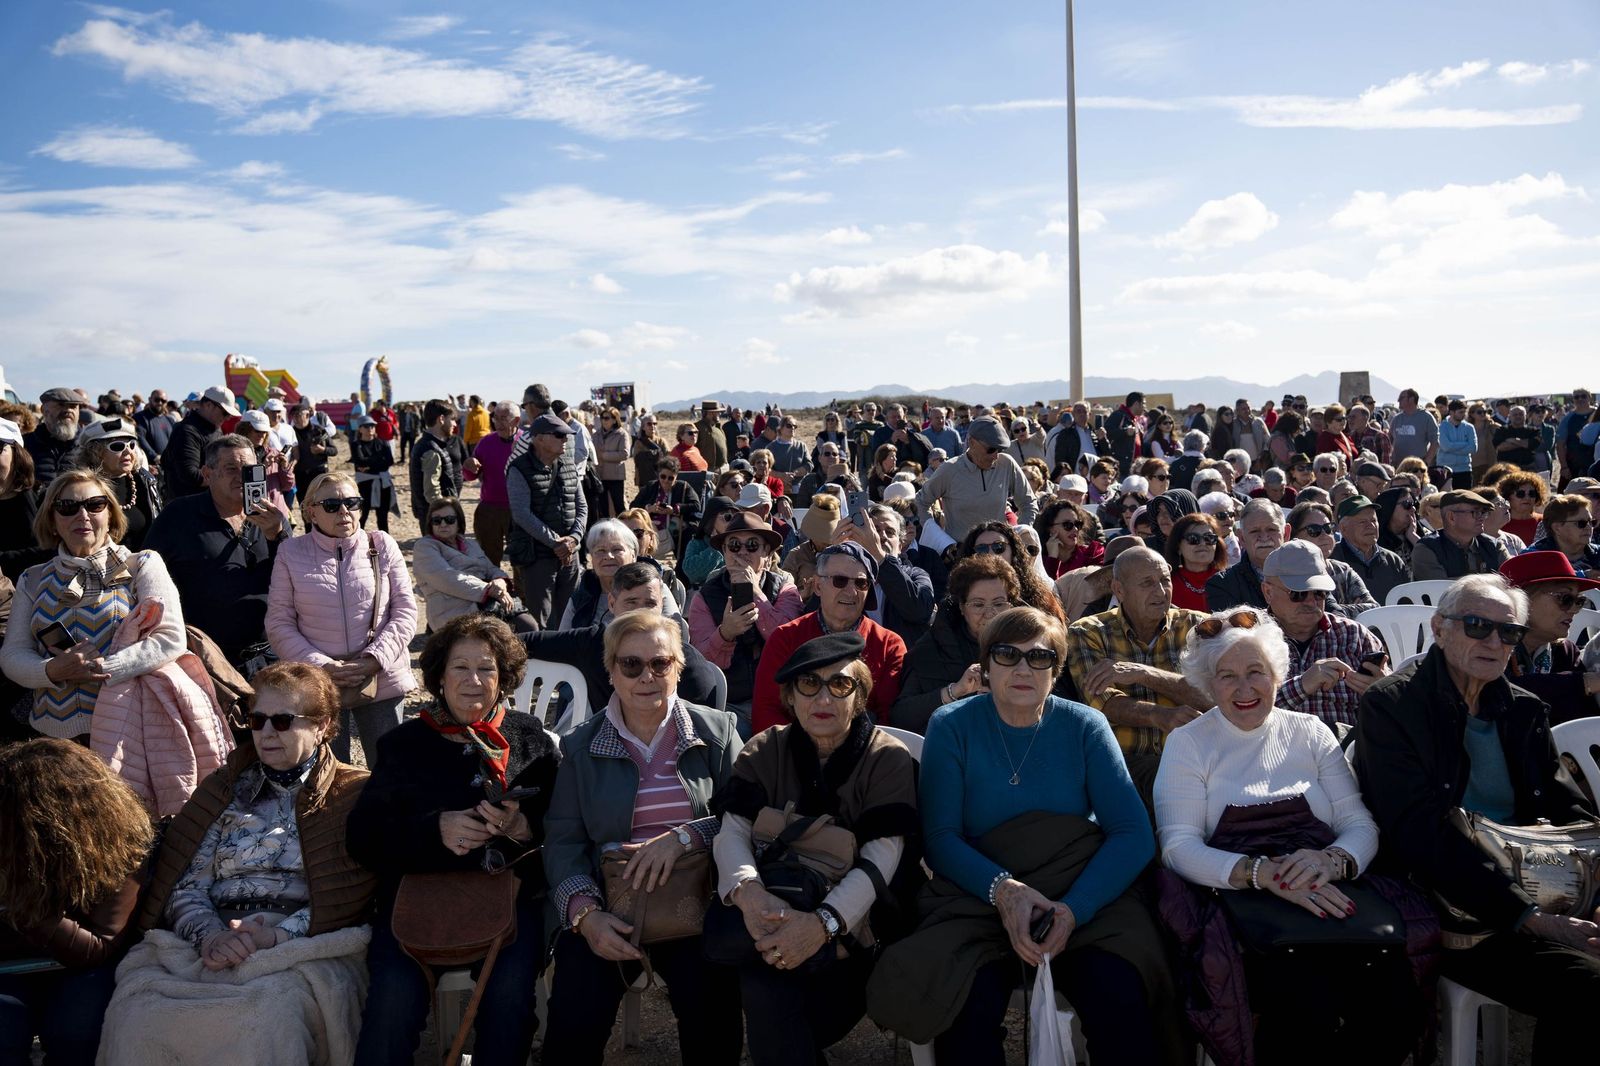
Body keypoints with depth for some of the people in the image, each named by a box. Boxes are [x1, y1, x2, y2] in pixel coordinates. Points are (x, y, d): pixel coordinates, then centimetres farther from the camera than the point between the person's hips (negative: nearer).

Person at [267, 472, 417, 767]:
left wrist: (374, 660, -12)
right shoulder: (291, 554, 2)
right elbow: (279, 624, 0)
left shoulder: (382, 545, 3)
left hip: (382, 683, 1)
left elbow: (406, 611, 1)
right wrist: (323, 666, -12)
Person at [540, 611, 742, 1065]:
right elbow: (563, 841, 3)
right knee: (574, 1019, -21)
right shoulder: (582, 746, 9)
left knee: (710, 1012, -26)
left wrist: (685, 836, -16)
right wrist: (585, 912, -13)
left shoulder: (717, 730, 7)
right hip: (609, 912, 1)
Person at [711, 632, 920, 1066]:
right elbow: (733, 831, -6)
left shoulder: (888, 758, -2)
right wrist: (748, 891, -30)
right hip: (776, 911, 4)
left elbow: (882, 856, -14)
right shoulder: (764, 752, 7)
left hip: (853, 922, -3)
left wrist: (824, 922, -31)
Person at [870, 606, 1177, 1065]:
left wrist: (1074, 909, -18)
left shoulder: (1085, 726, 6)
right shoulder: (953, 726, 4)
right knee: (970, 1004, -30)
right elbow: (940, 838, -1)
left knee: (1120, 993, -29)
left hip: (1086, 892, 1)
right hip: (979, 896, -1)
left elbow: (1134, 834, -2)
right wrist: (1004, 890, -20)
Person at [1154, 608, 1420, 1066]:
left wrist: (1333, 860, -15)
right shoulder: (1187, 744, 8)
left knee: (1397, 1004, -25)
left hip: (1329, 894, 3)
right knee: (1311, 1009, -32)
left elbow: (1360, 823, 9)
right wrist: (1263, 873, -20)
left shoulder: (1310, 732, 17)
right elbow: (1178, 845, -4)